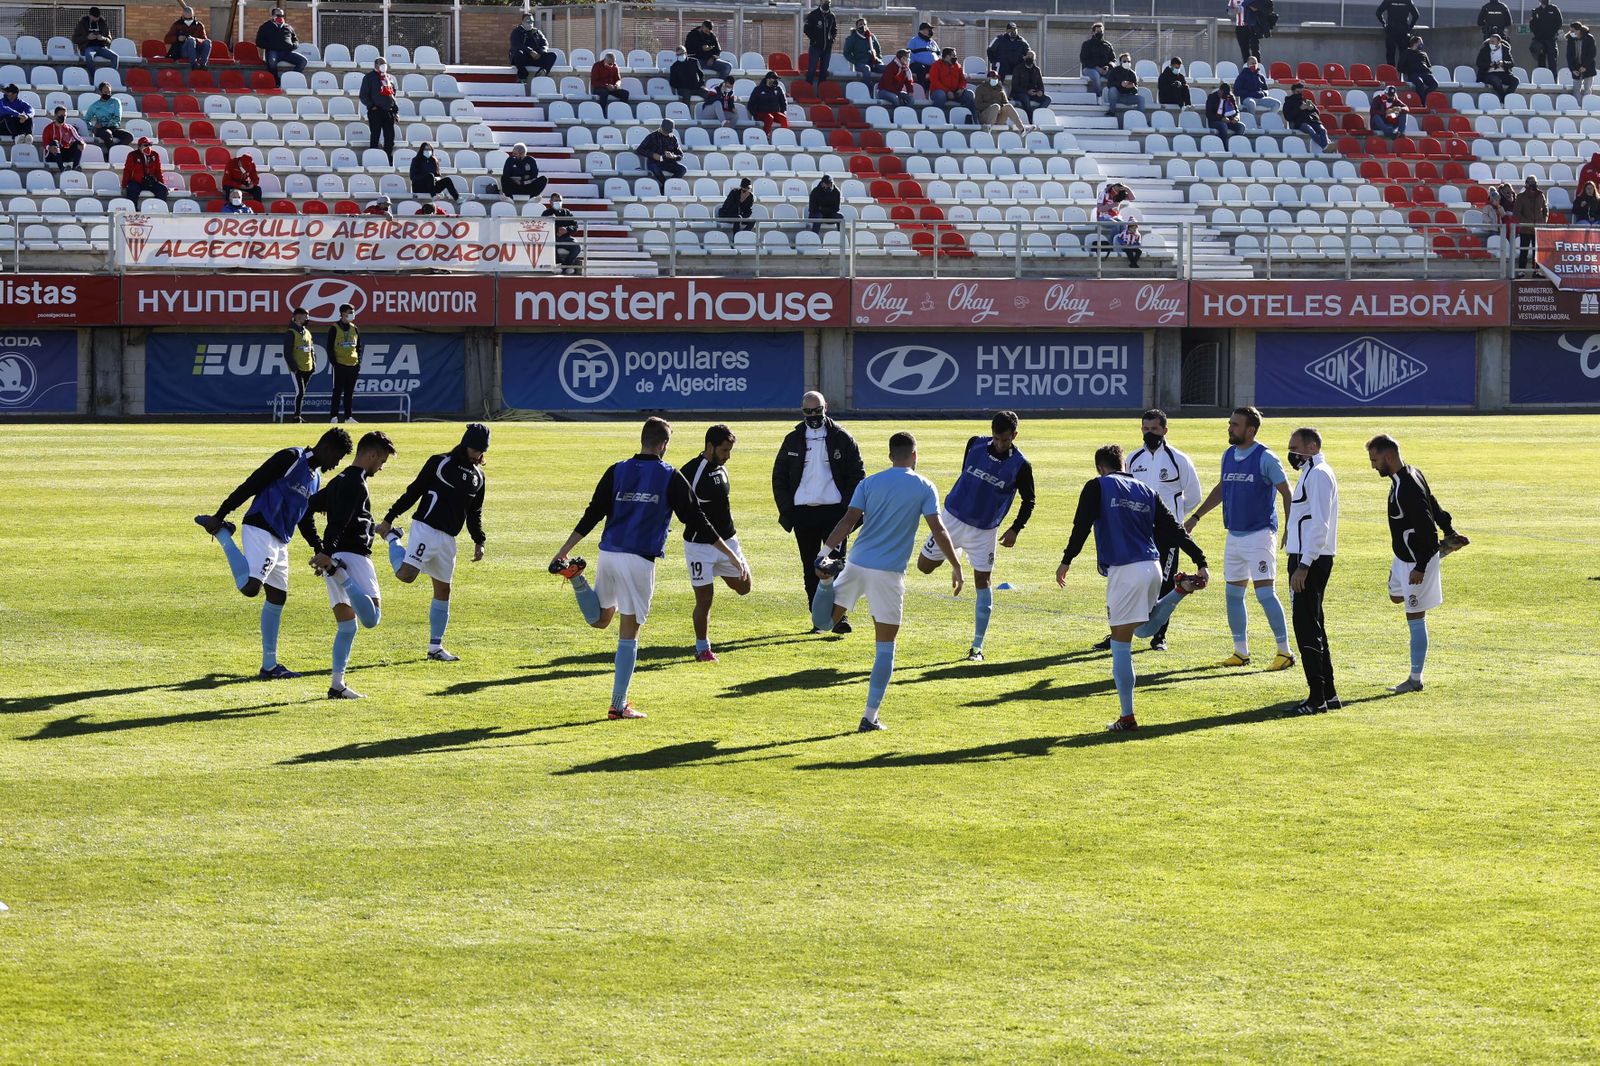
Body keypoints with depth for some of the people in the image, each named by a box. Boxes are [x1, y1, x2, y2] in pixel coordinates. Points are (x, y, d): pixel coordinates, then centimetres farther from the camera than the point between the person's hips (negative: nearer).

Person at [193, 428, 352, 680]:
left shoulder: (315, 479, 21)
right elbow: (250, 486, -12)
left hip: (281, 541, 10)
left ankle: (269, 666, 18)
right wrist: (219, 516, -16)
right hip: (260, 531, -10)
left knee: (277, 598, 12)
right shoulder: (290, 458, -8)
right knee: (250, 588, -28)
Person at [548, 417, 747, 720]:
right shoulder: (671, 478, -1)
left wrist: (564, 551, 11)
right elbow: (696, 521, 0)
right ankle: (619, 705, 3)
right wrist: (732, 556, 4)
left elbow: (592, 516, 6)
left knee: (601, 618, 25)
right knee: (629, 634, 3)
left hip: (608, 555, 4)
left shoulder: (616, 472, 8)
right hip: (640, 560, -4)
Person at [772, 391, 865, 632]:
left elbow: (857, 474, 4)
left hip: (834, 511, -3)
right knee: (810, 568, 5)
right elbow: (779, 478, 12)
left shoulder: (841, 438, 3)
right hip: (803, 512, 3)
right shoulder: (793, 440, 9)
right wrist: (786, 510, 2)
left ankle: (840, 616, -9)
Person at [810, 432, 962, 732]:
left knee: (825, 622, 15)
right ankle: (870, 717, 4)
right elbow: (938, 531, -4)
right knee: (885, 649, 6)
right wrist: (956, 566, 4)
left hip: (856, 565, 2)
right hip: (889, 573, -2)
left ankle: (827, 581, -16)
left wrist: (825, 552, -5)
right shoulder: (924, 488, 1)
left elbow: (848, 521, -2)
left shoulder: (869, 483, 8)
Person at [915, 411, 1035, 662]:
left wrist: (1015, 529, -12)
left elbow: (1028, 501, -2)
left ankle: (977, 647, 1)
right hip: (954, 517, 2)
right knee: (925, 566, 3)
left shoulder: (1020, 466, -14)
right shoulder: (975, 445, -7)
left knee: (982, 581, -4)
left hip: (985, 530, -2)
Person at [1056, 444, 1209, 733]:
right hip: (1152, 567, 6)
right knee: (1144, 629, 28)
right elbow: (1173, 529, 15)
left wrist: (1067, 560, -4)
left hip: (1124, 571, -6)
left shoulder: (1097, 486, 4)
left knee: (1121, 645, 0)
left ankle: (1126, 717, 0)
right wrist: (1200, 561, 13)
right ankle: (1182, 590, 4)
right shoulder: (1145, 490, 19)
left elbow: (1082, 524, -7)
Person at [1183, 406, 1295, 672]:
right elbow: (1221, 489, 25)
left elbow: (1286, 493, -10)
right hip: (1234, 535, 8)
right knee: (1233, 594, 9)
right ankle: (1241, 652, 18)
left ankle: (1285, 652, -5)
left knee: (1265, 593, -11)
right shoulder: (1229, 455, 10)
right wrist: (1195, 517, 24)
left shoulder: (1265, 458, -11)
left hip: (1259, 534, -8)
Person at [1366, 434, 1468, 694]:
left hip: (1415, 561, -10)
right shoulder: (1410, 474, 1)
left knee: (1415, 618, -3)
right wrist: (1448, 528, 27)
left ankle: (1415, 680, 4)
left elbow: (1426, 527, -29)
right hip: (1404, 556, 10)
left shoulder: (1406, 489, -29)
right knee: (1396, 595, 34)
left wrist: (1420, 567, -27)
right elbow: (1433, 507, 15)